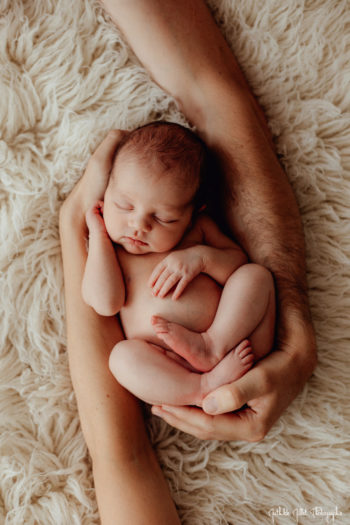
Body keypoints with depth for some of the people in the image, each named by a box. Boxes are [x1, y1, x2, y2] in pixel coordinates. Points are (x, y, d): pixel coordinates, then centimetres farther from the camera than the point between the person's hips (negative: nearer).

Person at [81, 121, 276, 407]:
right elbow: (106, 303, -8)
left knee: (256, 275, -13)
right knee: (122, 355, -30)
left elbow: (240, 261, 11)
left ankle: (214, 345, -25)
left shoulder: (198, 227, 14)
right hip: (170, 373, -2)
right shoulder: (106, 250, 9)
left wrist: (202, 257, -9)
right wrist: (99, 235, -3)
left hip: (231, 332, 3)